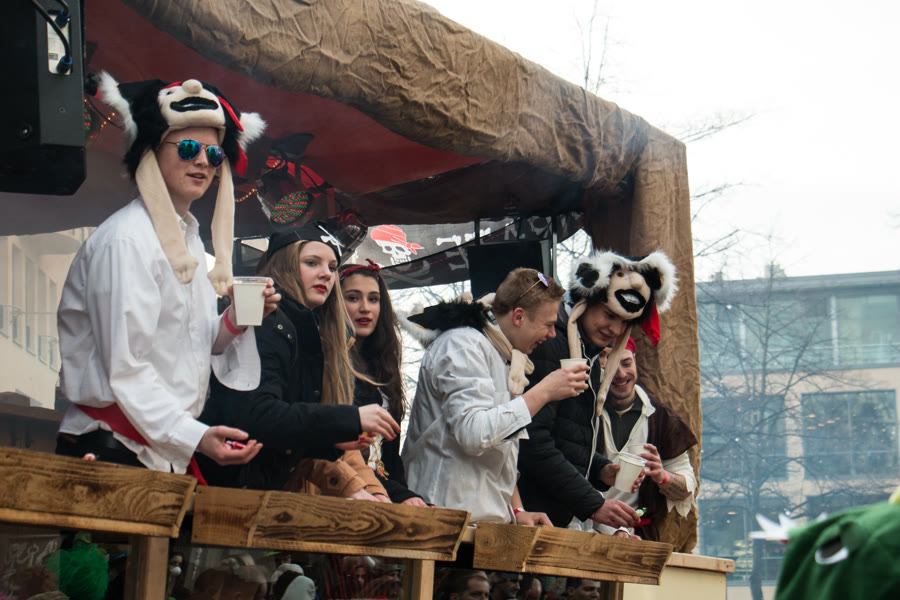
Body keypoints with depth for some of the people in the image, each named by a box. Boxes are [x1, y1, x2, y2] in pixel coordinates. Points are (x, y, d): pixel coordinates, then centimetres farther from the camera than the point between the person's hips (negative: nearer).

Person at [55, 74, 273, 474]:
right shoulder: (127, 239, -13)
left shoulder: (188, 238, 15)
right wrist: (194, 437, -26)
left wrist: (236, 320, -1)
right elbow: (125, 369, -18)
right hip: (112, 450, -8)